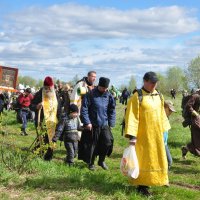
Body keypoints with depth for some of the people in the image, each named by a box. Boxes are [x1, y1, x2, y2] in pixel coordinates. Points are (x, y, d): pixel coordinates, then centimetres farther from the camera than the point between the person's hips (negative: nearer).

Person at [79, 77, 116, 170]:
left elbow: (112, 110, 10)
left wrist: (111, 123, 4)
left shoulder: (109, 96, 3)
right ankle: (91, 163, 25)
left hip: (104, 125, 3)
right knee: (92, 145, 5)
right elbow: (84, 109, -9)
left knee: (108, 142, -9)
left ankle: (101, 160, 14)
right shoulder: (90, 95, -8)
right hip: (93, 125, -3)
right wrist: (87, 122, -13)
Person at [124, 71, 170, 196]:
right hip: (143, 135, -6)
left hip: (157, 134, 6)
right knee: (143, 159, 1)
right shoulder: (137, 96, -12)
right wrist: (132, 135, -21)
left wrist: (164, 130, 15)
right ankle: (142, 185, 12)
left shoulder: (159, 96, 6)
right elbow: (132, 116, -16)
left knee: (157, 158, 14)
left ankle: (158, 179, 29)